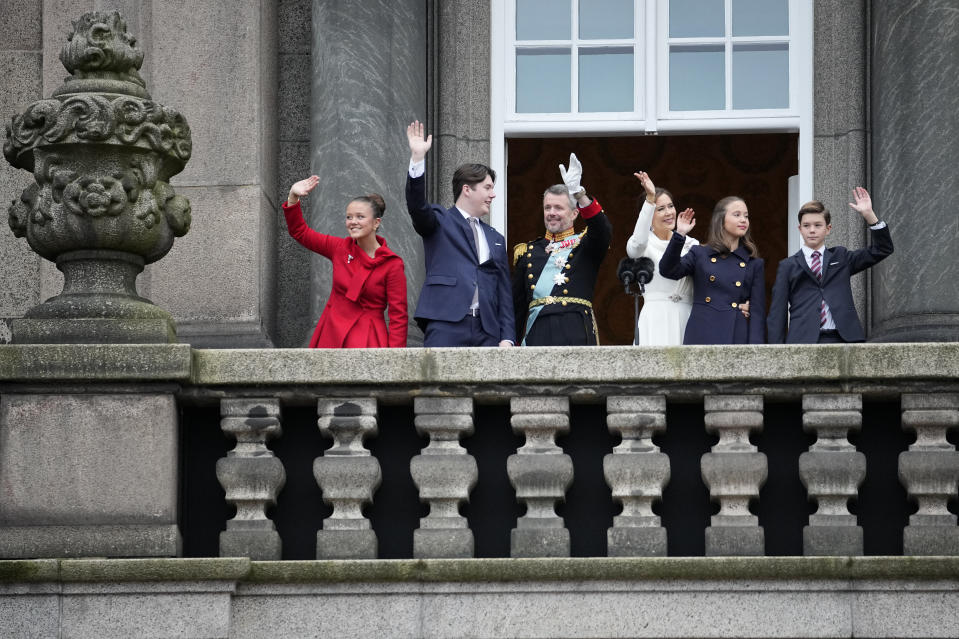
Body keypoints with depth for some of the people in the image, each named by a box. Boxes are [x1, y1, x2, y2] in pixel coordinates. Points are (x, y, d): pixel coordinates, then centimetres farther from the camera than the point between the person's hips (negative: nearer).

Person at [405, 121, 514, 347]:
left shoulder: (495, 239, 23)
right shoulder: (439, 222, 10)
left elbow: (504, 292, 20)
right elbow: (416, 205, -12)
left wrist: (507, 338, 9)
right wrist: (418, 158, -23)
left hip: (486, 331, 5)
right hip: (446, 326, -5)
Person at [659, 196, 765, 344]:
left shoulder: (754, 264, 11)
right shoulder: (700, 254, 10)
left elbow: (757, 311, 6)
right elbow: (668, 270, -6)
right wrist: (679, 235, -15)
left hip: (738, 337, 1)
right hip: (703, 337, -1)